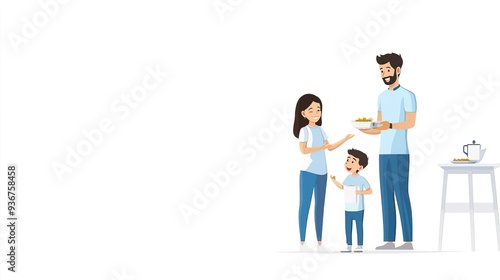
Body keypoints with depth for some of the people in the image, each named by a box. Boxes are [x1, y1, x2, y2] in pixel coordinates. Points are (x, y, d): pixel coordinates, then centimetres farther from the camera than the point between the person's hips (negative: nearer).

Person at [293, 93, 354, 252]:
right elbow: (303, 150, -18)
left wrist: (345, 139, 14)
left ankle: (319, 242, 12)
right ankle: (302, 243, -1)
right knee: (305, 205, -4)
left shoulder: (320, 130, 13)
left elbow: (330, 147, 20)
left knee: (320, 206, 8)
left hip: (321, 172, 7)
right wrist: (321, 147, -20)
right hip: (308, 172, -7)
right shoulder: (304, 130, -8)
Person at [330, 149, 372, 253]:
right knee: (348, 227, 10)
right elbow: (342, 187, 21)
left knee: (359, 226, 2)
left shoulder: (362, 179, -13)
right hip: (348, 209, 6)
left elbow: (370, 190, -11)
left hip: (358, 209, -6)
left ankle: (360, 246, 11)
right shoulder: (348, 178, 4)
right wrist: (334, 181, 11)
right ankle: (349, 246, 18)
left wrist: (359, 192, -22)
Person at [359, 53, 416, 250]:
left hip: (399, 154, -7)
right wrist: (363, 130, -2)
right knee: (386, 197, 5)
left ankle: (408, 241, -3)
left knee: (401, 195, -7)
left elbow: (411, 123, -17)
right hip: (384, 154, 7)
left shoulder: (407, 95, -4)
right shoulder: (382, 97, 17)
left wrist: (390, 125, -32)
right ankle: (389, 241, 8)